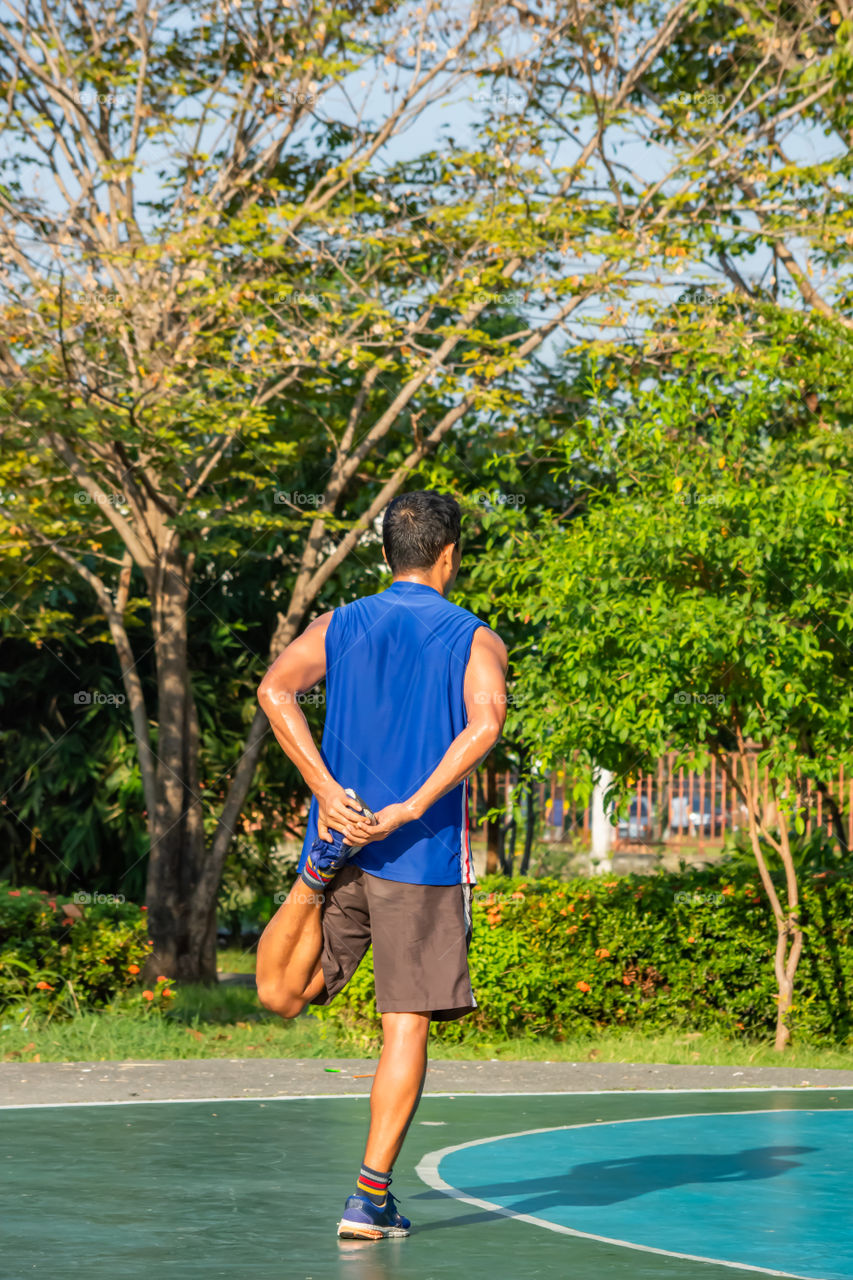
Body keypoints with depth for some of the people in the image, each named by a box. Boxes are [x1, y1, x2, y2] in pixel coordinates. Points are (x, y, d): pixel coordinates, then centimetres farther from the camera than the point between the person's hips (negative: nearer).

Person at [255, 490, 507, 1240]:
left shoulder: (338, 627, 10)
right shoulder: (476, 640, 2)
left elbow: (275, 690, -8)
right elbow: (485, 723, -19)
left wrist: (326, 790, -12)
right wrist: (413, 808, -19)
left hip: (341, 833, 3)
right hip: (423, 851, -3)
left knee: (282, 996, 14)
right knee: (408, 1023, 1)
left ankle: (314, 878, -15)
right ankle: (371, 1197, -3)